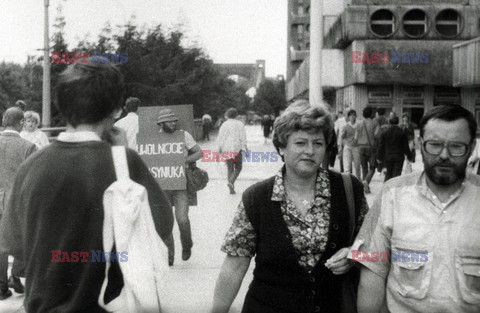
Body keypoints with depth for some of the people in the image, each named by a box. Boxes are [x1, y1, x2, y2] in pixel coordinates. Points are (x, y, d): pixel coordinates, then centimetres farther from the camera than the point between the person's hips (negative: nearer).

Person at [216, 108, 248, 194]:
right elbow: (243, 138, -4)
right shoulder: (240, 124, -1)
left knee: (230, 168, 11)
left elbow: (220, 138, 2)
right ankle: (231, 181, -15)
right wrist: (245, 149, 0)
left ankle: (231, 189, 8)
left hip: (226, 149, 2)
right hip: (237, 149, -2)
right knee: (238, 168, 10)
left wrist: (219, 149, 9)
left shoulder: (224, 125, 2)